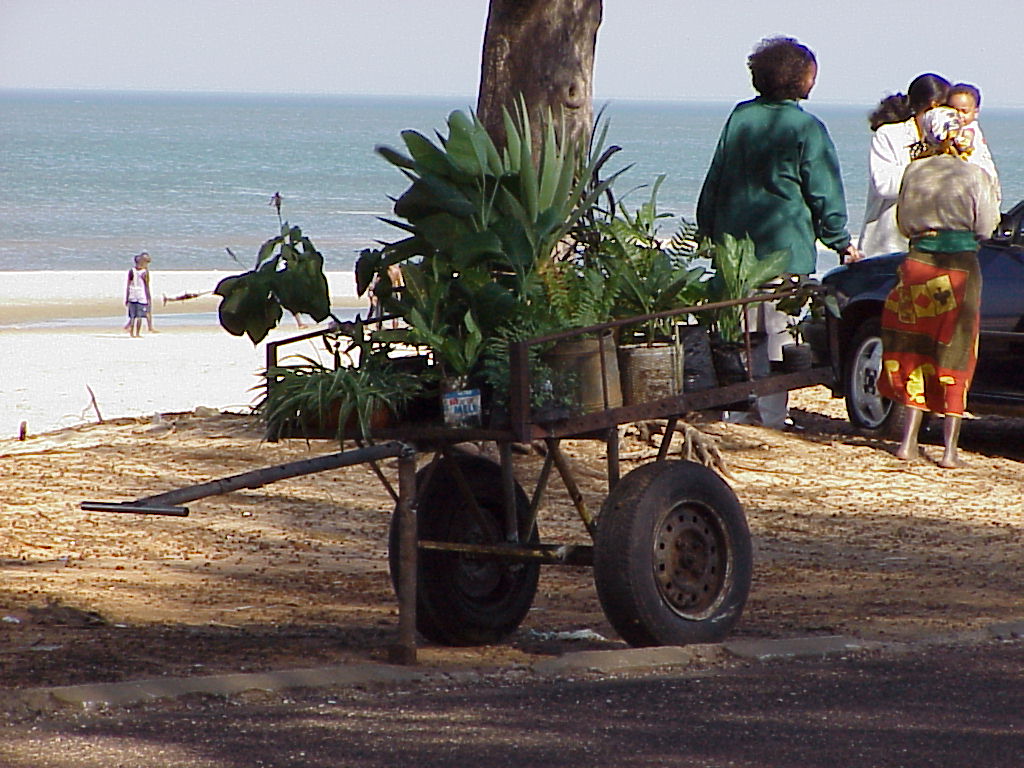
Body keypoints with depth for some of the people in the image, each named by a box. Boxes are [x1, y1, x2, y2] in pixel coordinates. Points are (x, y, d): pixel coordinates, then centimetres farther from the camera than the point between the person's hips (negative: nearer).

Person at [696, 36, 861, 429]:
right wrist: (841, 242, 5)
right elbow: (824, 194, -5)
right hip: (784, 243, -5)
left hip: (734, 239, 5)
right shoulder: (806, 128, -8)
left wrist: (707, 230, 21)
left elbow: (714, 181, 12)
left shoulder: (740, 117, 6)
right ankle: (771, 411, 1)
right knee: (776, 327, 0)